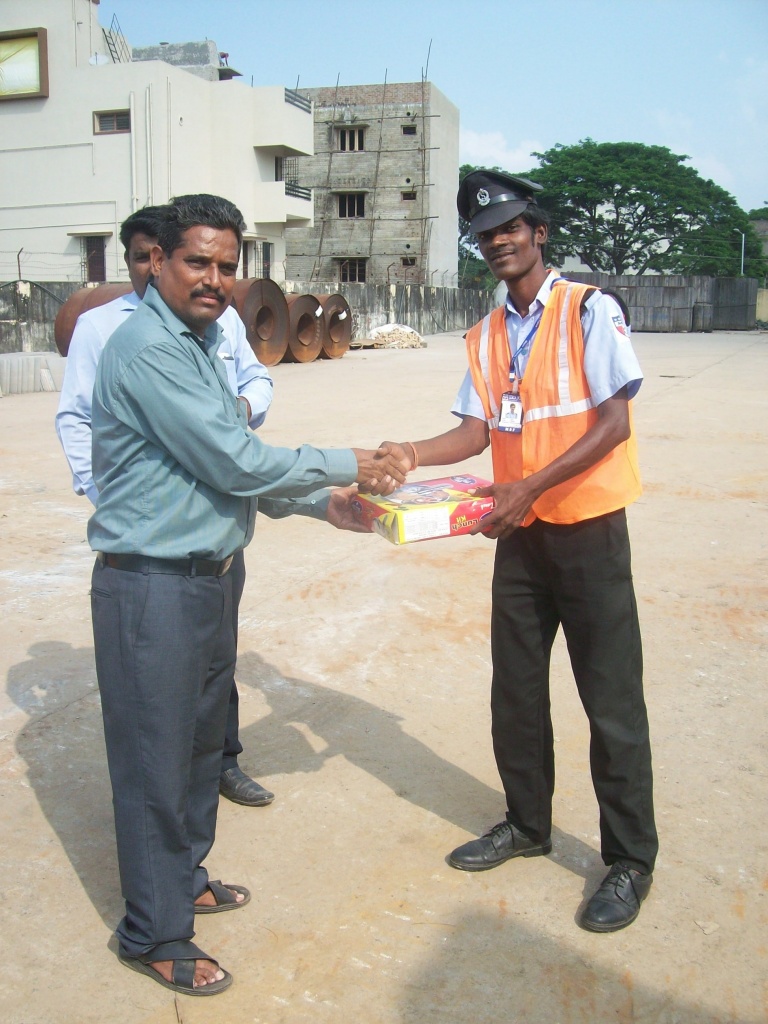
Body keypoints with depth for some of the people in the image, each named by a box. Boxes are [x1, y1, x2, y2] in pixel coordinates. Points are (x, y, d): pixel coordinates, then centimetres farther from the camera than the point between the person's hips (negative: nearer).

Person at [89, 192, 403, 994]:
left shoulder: (199, 345, 13)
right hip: (151, 588, -10)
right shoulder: (147, 348, -19)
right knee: (156, 762, 4)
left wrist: (322, 505, 7)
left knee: (200, 742, 22)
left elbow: (231, 467, 15)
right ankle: (153, 935, 21)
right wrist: (346, 465, -11)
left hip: (204, 578, 10)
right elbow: (236, 465, -22)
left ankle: (183, 880, 42)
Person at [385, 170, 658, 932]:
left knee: (611, 698, 2)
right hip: (519, 533, 6)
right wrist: (413, 456, -14)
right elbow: (477, 429, 4)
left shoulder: (588, 311, -9)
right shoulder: (487, 335, 10)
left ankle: (631, 859, 19)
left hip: (587, 528, -6)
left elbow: (614, 423, -15)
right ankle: (527, 823, 34)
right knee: (515, 691, 14)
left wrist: (530, 486, -24)